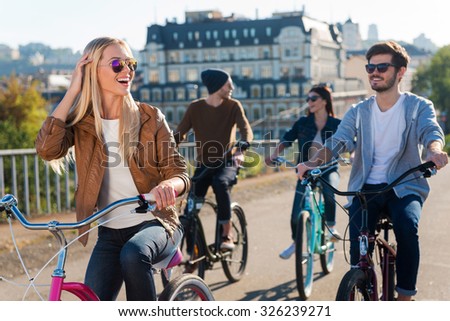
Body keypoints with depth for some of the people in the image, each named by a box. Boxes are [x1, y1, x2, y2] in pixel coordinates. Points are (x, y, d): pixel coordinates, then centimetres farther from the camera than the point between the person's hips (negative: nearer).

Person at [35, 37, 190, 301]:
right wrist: (73, 91, -15)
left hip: (155, 224, -1)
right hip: (111, 232, 2)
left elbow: (179, 173, -5)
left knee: (133, 254, -35)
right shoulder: (81, 122, 1)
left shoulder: (150, 117, -2)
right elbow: (47, 149, -19)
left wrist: (168, 185, -30)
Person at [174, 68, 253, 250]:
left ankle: (227, 235, -25)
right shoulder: (195, 107, -1)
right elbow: (180, 133, -5)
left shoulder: (233, 106, -2)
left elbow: (245, 128, -16)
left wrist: (242, 148, -37)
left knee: (220, 183, -34)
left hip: (227, 162, -1)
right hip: (204, 164, 2)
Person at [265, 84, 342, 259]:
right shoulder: (302, 123, 0)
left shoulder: (336, 124, -5)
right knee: (296, 213, -1)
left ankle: (331, 226, -11)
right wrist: (274, 155, -15)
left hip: (328, 169, -2)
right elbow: (286, 140, 0)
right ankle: (295, 242, 27)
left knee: (329, 193, -37)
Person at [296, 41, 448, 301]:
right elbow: (338, 142, -5)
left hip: (405, 187, -2)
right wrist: (313, 163, -27)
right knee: (358, 242, -19)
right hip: (366, 188, 2)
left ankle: (405, 298, -16)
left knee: (407, 226, -31)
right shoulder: (358, 112, 10)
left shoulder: (418, 106, 4)